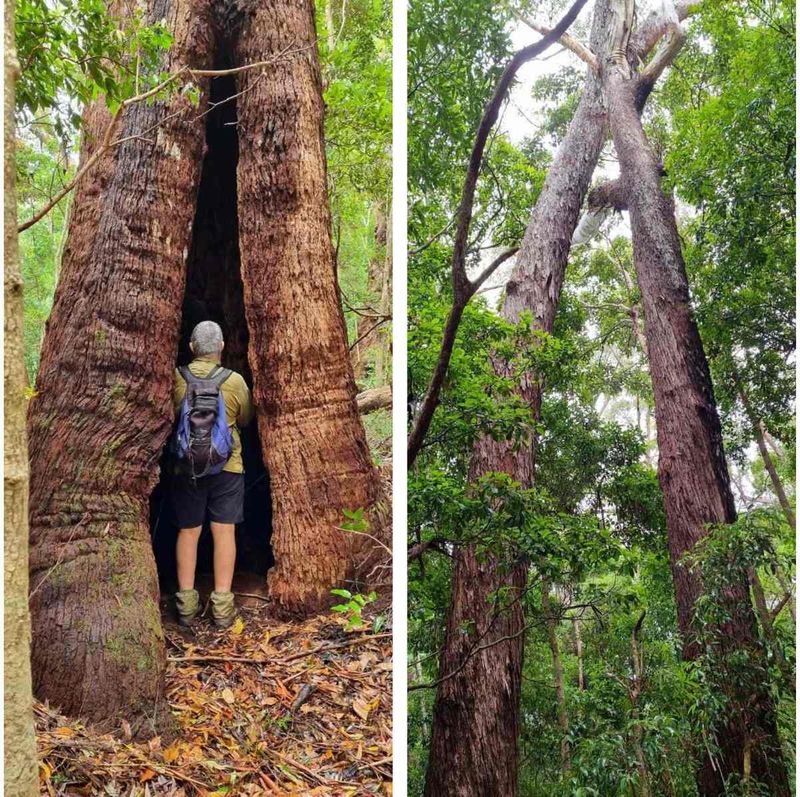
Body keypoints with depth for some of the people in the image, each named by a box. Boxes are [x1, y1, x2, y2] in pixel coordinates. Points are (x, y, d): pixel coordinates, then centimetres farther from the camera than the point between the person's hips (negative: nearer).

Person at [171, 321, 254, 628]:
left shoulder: (175, 378, -6)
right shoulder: (235, 381, -7)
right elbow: (245, 420, 7)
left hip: (185, 466, 1)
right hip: (227, 466, -1)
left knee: (188, 532, 10)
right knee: (224, 531, 5)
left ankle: (186, 605, 15)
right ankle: (222, 606, 8)